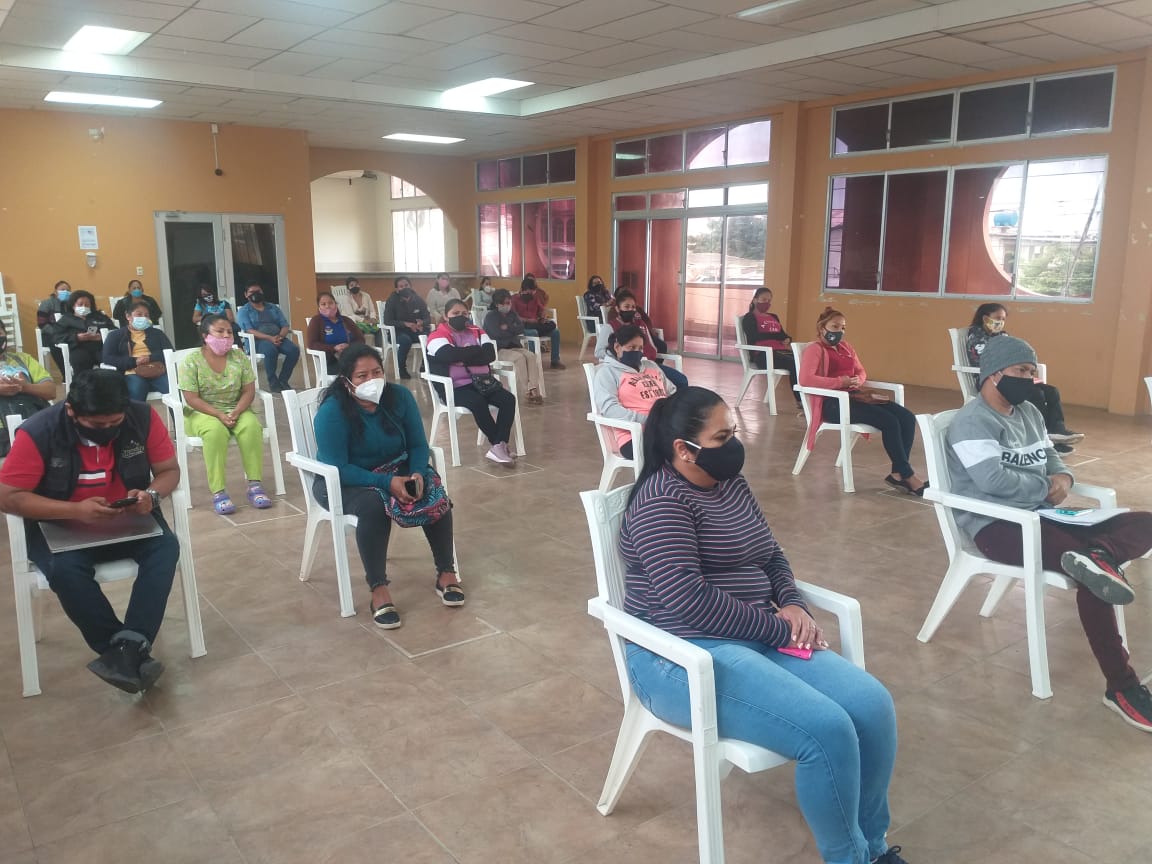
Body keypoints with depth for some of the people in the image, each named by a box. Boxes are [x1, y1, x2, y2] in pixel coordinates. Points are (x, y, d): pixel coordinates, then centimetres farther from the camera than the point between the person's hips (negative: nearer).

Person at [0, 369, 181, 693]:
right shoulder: (38, 433, -19)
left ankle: (126, 648, -31)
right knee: (65, 569, -33)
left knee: (166, 547, -27)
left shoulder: (143, 417, -14)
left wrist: (151, 495, -26)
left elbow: (169, 470, -3)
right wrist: (76, 510, -29)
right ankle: (134, 651, -23)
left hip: (128, 521, 2)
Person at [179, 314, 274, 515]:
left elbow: (248, 391, 0)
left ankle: (255, 484, -26)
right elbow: (192, 399, -11)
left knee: (252, 425, -30)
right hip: (202, 413, -3)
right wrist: (219, 415, -23)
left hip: (235, 410, 3)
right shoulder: (192, 361, -6)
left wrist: (236, 412, -18)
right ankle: (218, 491, -33)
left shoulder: (239, 357, 3)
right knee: (216, 430, -36)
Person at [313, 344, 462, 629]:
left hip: (395, 470, 4)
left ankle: (446, 572, -11)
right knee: (373, 504, -36)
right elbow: (338, 469, -26)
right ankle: (378, 590, -28)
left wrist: (417, 473, -26)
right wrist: (387, 483, -34)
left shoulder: (400, 396, -9)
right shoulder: (331, 412, -22)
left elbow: (418, 445, -4)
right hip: (343, 482, -4)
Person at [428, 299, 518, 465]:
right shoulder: (438, 336, 0)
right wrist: (476, 350, -8)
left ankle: (499, 447, -25)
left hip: (482, 381, 6)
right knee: (478, 403, -34)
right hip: (455, 387, -5)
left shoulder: (477, 332, 15)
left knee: (508, 399, -18)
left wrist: (464, 358, -14)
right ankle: (499, 444, -21)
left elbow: (490, 354, -2)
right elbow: (450, 355, -22)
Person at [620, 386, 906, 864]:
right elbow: (690, 600, -23)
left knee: (872, 705, -9)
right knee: (827, 730, -24)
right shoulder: (661, 502, -15)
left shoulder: (731, 484, 12)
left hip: (756, 638, 8)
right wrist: (777, 628, -15)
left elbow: (772, 556, 18)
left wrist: (793, 605, -3)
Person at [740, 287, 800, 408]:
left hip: (781, 351, 6)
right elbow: (754, 337, -8)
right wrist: (777, 336, -7)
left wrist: (787, 339, -1)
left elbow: (783, 334, 25)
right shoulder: (749, 318, 9)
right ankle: (800, 400, -31)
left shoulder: (774, 317, 31)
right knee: (794, 363, -32)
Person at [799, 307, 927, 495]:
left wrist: (858, 381, 3)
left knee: (907, 417, -13)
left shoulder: (845, 347, 24)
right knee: (889, 422, -25)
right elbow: (805, 379, -16)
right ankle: (908, 476, -14)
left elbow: (861, 371, 29)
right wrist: (840, 382, -17)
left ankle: (898, 473, -11)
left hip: (855, 397, 8)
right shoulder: (815, 349, 0)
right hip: (833, 403, -8)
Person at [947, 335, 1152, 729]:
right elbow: (994, 480, -24)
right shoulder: (972, 422, -12)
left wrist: (1063, 476, -2)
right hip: (996, 525, -9)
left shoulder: (1029, 412, 16)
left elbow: (1051, 456, 23)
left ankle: (1097, 555, -34)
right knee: (1090, 571, -28)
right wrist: (1046, 488, -9)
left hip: (1041, 515, 9)